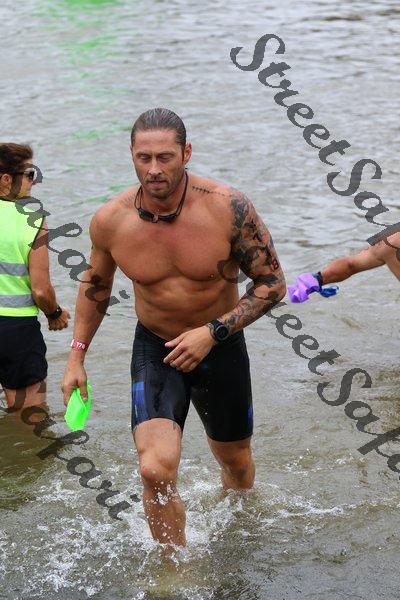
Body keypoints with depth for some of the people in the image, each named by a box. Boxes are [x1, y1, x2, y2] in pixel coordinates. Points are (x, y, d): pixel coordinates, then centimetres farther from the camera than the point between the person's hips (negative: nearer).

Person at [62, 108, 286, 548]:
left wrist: (211, 332, -23)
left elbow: (272, 284, -13)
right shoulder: (110, 221, -14)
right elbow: (95, 284, 7)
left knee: (236, 464, 20)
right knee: (155, 471, -19)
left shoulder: (229, 208, -22)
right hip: (154, 350, 0)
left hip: (221, 347, 0)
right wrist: (76, 356, 7)